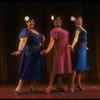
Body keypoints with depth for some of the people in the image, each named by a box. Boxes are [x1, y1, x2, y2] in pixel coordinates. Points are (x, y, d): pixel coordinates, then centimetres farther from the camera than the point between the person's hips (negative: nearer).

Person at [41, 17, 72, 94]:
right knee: (56, 66, -11)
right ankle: (50, 85, -9)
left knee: (63, 66, 6)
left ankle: (59, 85, 11)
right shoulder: (54, 30, -3)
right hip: (58, 49, -7)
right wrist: (48, 50, -28)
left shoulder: (65, 31, 21)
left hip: (66, 50, 7)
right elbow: (52, 41, -15)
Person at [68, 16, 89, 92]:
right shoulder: (78, 27, -9)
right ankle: (72, 83, -19)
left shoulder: (81, 28, 17)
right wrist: (72, 46, -39)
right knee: (78, 65, -16)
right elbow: (76, 37, -24)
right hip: (80, 48, -9)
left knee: (82, 66, 9)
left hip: (84, 48, 9)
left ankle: (78, 83, 12)